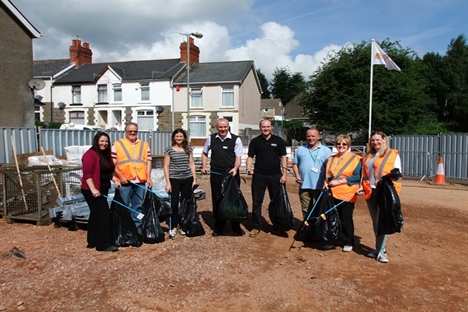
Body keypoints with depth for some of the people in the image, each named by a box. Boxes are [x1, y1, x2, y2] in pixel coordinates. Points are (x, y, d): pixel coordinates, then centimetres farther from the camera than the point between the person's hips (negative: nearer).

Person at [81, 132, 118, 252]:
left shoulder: (105, 155, 13)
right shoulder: (90, 154, -15)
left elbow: (109, 171, 23)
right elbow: (87, 173, -22)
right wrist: (93, 189, -28)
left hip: (102, 190, 10)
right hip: (92, 191, -10)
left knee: (96, 215, 14)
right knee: (104, 214, -11)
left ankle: (93, 242, 23)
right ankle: (105, 244, -6)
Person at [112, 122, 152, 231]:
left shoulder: (144, 145, 12)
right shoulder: (117, 145, 2)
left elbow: (148, 161, 9)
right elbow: (112, 163, -2)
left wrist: (148, 177, 0)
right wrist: (120, 176, -11)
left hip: (140, 181, 3)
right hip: (124, 182, -3)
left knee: (138, 206, 12)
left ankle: (137, 226, 22)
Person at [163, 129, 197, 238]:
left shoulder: (189, 149, 6)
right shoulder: (169, 150, -2)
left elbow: (192, 164, 10)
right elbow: (166, 167, -2)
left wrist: (194, 179, 3)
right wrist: (168, 182, -8)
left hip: (187, 179, 3)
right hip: (174, 180, -2)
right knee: (174, 203, -2)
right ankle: (173, 227, 10)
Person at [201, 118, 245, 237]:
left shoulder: (236, 139, -6)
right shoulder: (211, 138, 4)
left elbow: (238, 157, -7)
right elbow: (205, 153, 18)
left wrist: (235, 168, -25)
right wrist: (204, 167, 8)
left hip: (232, 174, -2)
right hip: (216, 174, 3)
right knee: (217, 200, 10)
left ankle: (236, 226, 23)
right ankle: (218, 227, 24)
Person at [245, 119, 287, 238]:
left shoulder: (278, 141, 3)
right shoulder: (255, 141, 4)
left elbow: (283, 157, 3)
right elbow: (250, 157, 6)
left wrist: (284, 174, -5)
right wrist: (249, 168, -13)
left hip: (275, 175, 0)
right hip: (259, 175, 0)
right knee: (257, 202, 3)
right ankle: (256, 227, 13)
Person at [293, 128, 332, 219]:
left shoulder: (326, 151, 1)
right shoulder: (300, 149, 10)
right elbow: (295, 164, 14)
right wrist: (297, 176, -2)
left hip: (319, 187, -3)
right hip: (304, 186, 3)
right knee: (306, 210, 12)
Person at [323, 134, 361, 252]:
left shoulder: (355, 159, -4)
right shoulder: (331, 158, 13)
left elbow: (357, 176, -12)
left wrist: (339, 181, -16)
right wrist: (326, 182, -2)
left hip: (346, 195, -4)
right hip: (332, 193, 5)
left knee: (346, 220, 6)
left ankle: (348, 243, 22)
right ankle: (331, 241, 23)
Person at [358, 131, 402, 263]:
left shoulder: (393, 154, 0)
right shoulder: (368, 156, 16)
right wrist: (362, 187, 7)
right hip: (370, 192, 6)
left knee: (381, 221, -7)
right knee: (375, 222, 12)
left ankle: (380, 251, 2)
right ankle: (380, 248, 24)